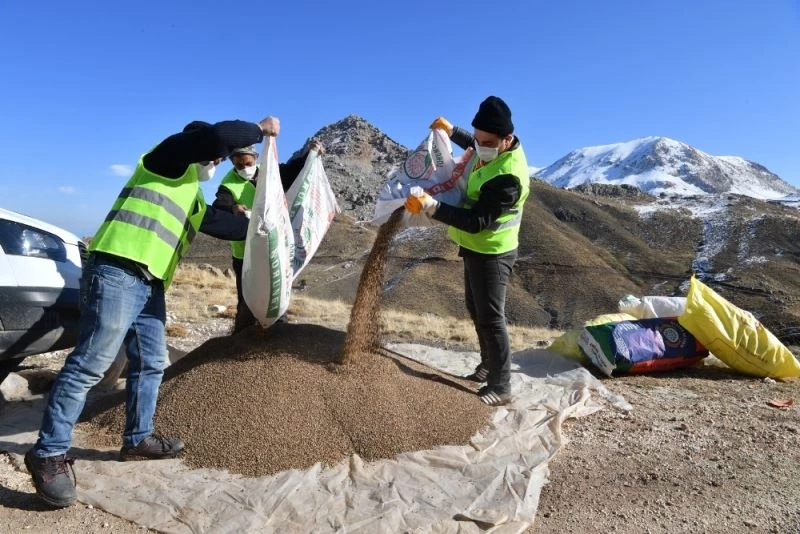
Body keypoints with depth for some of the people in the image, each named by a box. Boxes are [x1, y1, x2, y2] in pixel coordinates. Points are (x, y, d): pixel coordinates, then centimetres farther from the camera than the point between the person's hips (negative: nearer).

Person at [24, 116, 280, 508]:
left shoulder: (194, 196, 28)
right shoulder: (168, 157, 2)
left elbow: (222, 225, 32)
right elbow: (217, 135, -13)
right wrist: (260, 129, -1)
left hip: (150, 284, 10)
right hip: (116, 273, -10)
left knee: (151, 363, 12)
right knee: (91, 363, -9)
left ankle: (137, 439, 25)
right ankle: (49, 453, 0)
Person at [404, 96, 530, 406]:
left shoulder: (508, 176, -31)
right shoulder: (497, 148, -2)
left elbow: (477, 221, -34)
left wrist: (432, 207, -40)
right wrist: (451, 131, 21)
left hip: (491, 253, -10)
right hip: (477, 247, 10)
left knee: (490, 317, -4)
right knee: (476, 309, 20)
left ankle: (501, 388, 9)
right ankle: (489, 364, 37)